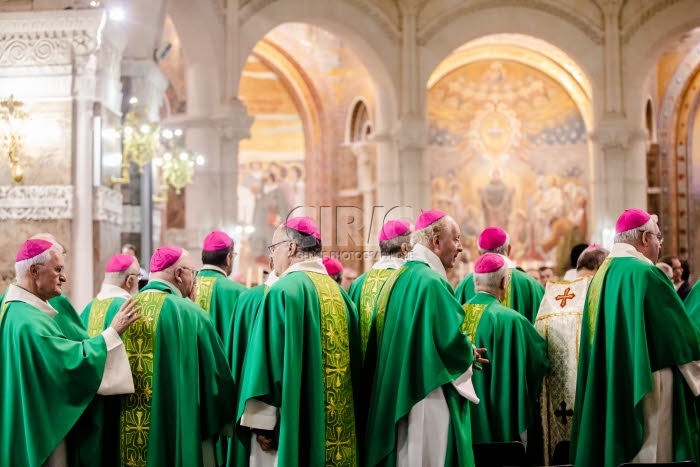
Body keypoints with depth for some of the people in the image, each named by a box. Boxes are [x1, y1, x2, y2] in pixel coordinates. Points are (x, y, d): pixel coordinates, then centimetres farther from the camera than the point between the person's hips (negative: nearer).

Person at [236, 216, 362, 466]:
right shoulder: (339, 292, 10)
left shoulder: (283, 291, -10)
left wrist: (261, 423, -12)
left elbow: (271, 359, -15)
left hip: (295, 426, -7)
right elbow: (354, 360, 12)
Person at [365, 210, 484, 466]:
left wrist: (464, 352, 15)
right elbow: (452, 341, -21)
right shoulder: (431, 282, -16)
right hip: (428, 404, -9)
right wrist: (469, 354, 2)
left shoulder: (397, 278, 13)